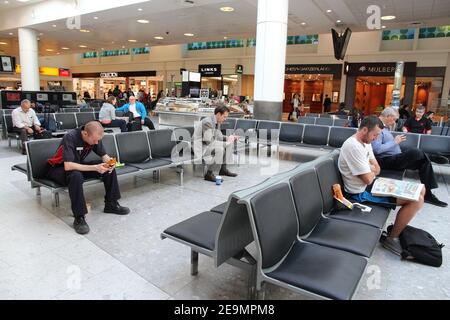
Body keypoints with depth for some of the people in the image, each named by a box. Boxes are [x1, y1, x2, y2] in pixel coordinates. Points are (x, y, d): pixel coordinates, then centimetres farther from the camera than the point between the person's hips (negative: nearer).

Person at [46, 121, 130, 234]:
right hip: (58, 169, -6)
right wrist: (95, 167, -41)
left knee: (109, 169, -10)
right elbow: (68, 166, -38)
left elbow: (104, 155, 0)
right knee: (76, 175, -40)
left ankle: (111, 204, 1)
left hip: (78, 166, 6)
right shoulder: (70, 137, -31)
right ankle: (79, 218, -31)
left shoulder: (95, 137, -12)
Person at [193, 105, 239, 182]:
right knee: (219, 149, -33)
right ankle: (209, 174, -21)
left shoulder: (217, 122, 6)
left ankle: (223, 169, 12)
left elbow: (219, 136, 15)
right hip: (200, 147, -10)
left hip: (208, 144, 10)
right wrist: (225, 143, -21)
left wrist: (229, 138, -3)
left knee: (230, 143, 8)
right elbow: (209, 141, -28)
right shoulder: (207, 122, -23)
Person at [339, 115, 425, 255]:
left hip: (370, 185, 10)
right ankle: (392, 239, 2)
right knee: (416, 200, -15)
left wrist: (368, 170, -14)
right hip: (361, 193, -10)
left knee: (420, 190, 9)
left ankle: (399, 226, 21)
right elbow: (368, 179, -23)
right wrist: (371, 170, -2)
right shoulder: (353, 146, -25)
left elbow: (377, 169, 8)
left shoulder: (365, 142, 7)